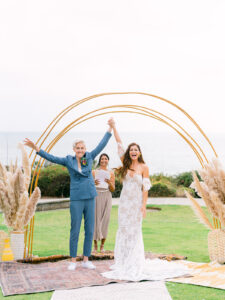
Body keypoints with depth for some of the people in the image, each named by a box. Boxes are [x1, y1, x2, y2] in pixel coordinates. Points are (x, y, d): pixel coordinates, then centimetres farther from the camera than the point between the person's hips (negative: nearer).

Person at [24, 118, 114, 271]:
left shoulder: (89, 157, 6)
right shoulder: (68, 160, 1)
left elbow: (102, 145, 10)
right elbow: (52, 158, -5)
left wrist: (110, 129, 10)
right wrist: (36, 148, -15)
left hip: (90, 198, 3)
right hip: (76, 199, -3)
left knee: (90, 230, 5)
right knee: (75, 231, 0)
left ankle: (86, 260, 14)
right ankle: (73, 260, 9)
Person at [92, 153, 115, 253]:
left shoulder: (111, 173, 10)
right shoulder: (94, 172, 8)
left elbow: (113, 189, 5)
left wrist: (110, 183, -15)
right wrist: (93, 183, -15)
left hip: (107, 197, 1)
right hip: (96, 196, -1)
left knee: (105, 219, -4)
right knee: (95, 219, -6)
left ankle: (102, 245, 3)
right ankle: (95, 245, 1)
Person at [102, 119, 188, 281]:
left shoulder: (144, 167, -3)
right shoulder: (126, 164, 5)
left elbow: (145, 188, -6)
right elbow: (120, 144, 4)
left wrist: (144, 205, -12)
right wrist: (113, 127, 4)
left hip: (136, 202, -3)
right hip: (124, 201, 3)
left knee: (134, 231, 0)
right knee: (123, 230, 6)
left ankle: (134, 263, 7)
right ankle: (122, 262, 13)